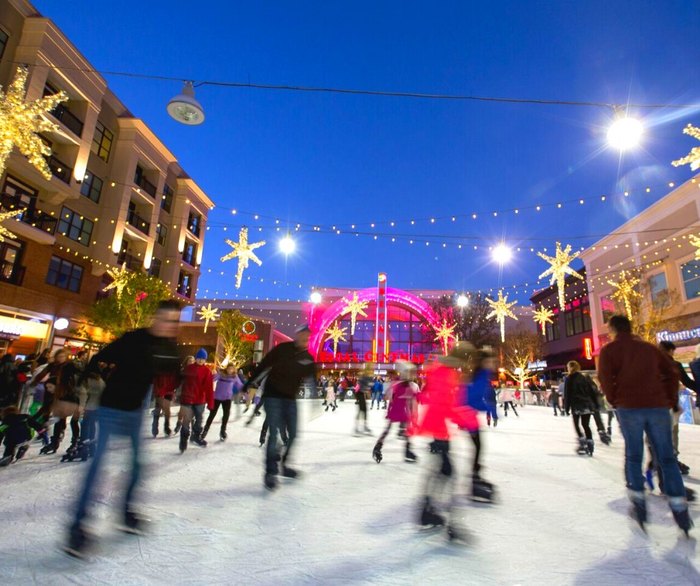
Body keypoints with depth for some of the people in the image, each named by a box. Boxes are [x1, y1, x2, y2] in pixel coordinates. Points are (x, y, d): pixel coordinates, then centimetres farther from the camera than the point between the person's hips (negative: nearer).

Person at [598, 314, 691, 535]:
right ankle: (678, 506, 5)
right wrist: (671, 400, 14)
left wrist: (615, 401, 5)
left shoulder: (610, 349, 2)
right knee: (666, 456, 9)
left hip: (629, 407, -3)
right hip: (658, 406, 3)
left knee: (633, 455, 11)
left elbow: (605, 377, -8)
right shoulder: (649, 347, 15)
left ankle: (638, 499, 9)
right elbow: (671, 371, 10)